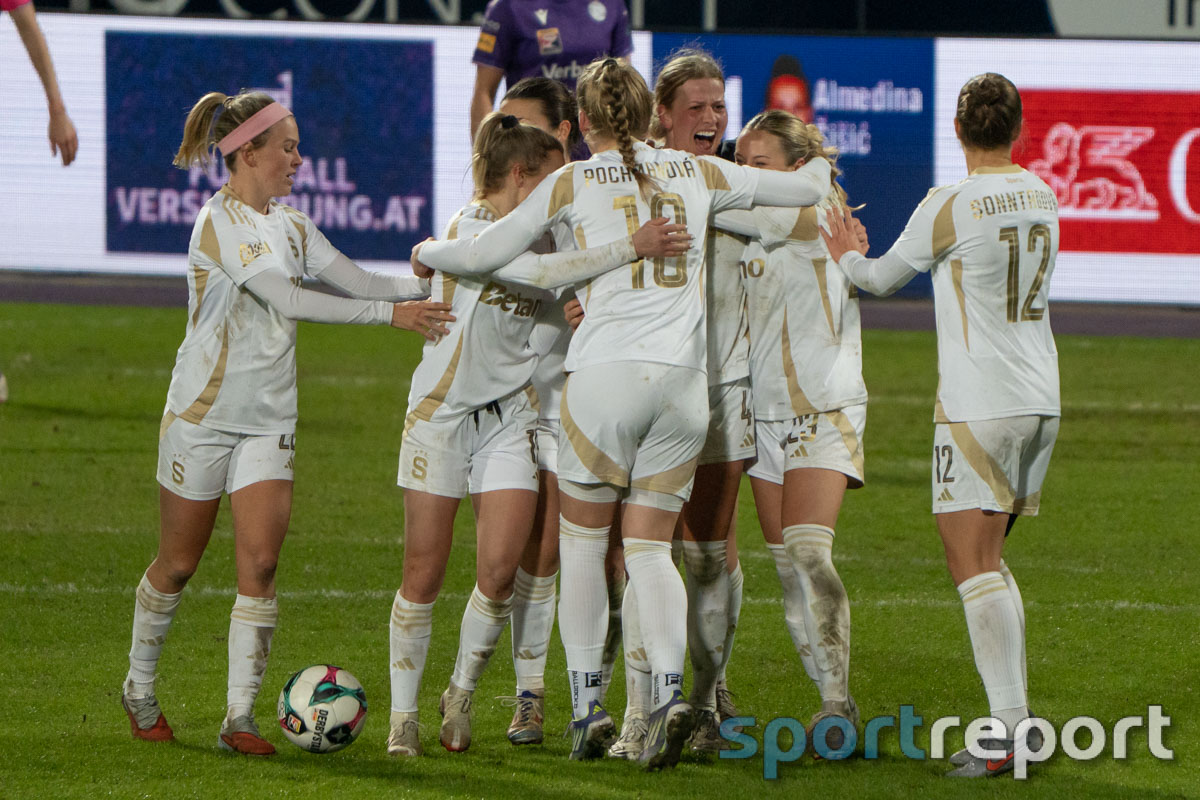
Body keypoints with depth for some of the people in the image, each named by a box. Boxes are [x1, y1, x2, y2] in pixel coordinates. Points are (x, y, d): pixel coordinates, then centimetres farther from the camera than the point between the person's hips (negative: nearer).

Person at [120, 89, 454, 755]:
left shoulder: (289, 227, 9)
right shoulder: (220, 222, -16)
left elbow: (360, 281, 8)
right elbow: (290, 300, -23)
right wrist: (392, 314, -23)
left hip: (268, 423, 6)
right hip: (203, 414, -6)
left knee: (259, 563, -8)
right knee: (178, 564, 6)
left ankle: (240, 716, -8)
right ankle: (139, 688, 27)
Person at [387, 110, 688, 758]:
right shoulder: (468, 230, -16)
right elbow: (540, 274, -31)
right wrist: (630, 248, -35)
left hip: (510, 417, 5)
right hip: (442, 408, -5)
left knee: (500, 569, -7)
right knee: (424, 573, -1)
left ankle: (462, 694, 14)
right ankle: (403, 716, 11)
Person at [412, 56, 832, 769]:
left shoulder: (573, 184, 3)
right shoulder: (698, 174, 11)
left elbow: (485, 253, 5)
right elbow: (807, 189, 20)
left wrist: (427, 253, 26)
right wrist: (817, 165, 43)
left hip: (607, 370, -3)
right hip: (686, 380, 3)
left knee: (583, 539, 11)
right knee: (650, 547, 7)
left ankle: (587, 704, 5)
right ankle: (670, 690, -16)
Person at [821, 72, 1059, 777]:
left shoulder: (950, 206, -12)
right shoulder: (1042, 197, 8)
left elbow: (885, 277, 2)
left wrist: (847, 256, 26)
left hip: (978, 403, -7)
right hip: (1041, 400, 7)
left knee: (971, 559, -8)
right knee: (990, 557, 18)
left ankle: (1006, 732, -17)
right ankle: (1020, 713, 16)